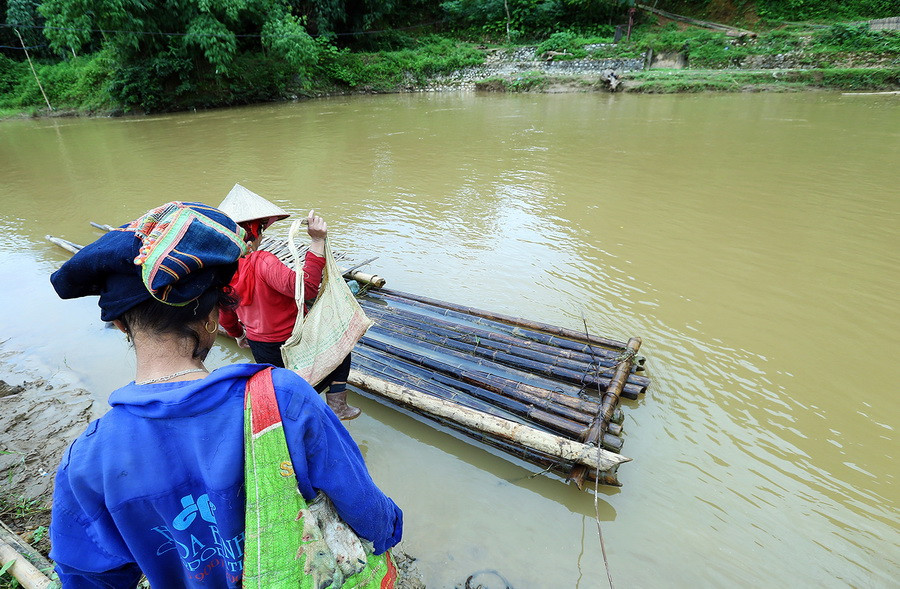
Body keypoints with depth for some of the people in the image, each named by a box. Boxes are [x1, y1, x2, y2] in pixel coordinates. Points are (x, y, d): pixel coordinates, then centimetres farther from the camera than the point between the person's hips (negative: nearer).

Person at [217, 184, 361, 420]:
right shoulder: (261, 262, -29)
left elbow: (225, 317, 11)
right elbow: (305, 287, -43)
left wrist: (238, 335, 32)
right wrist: (317, 241, -44)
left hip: (258, 344, 7)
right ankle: (337, 405, 12)